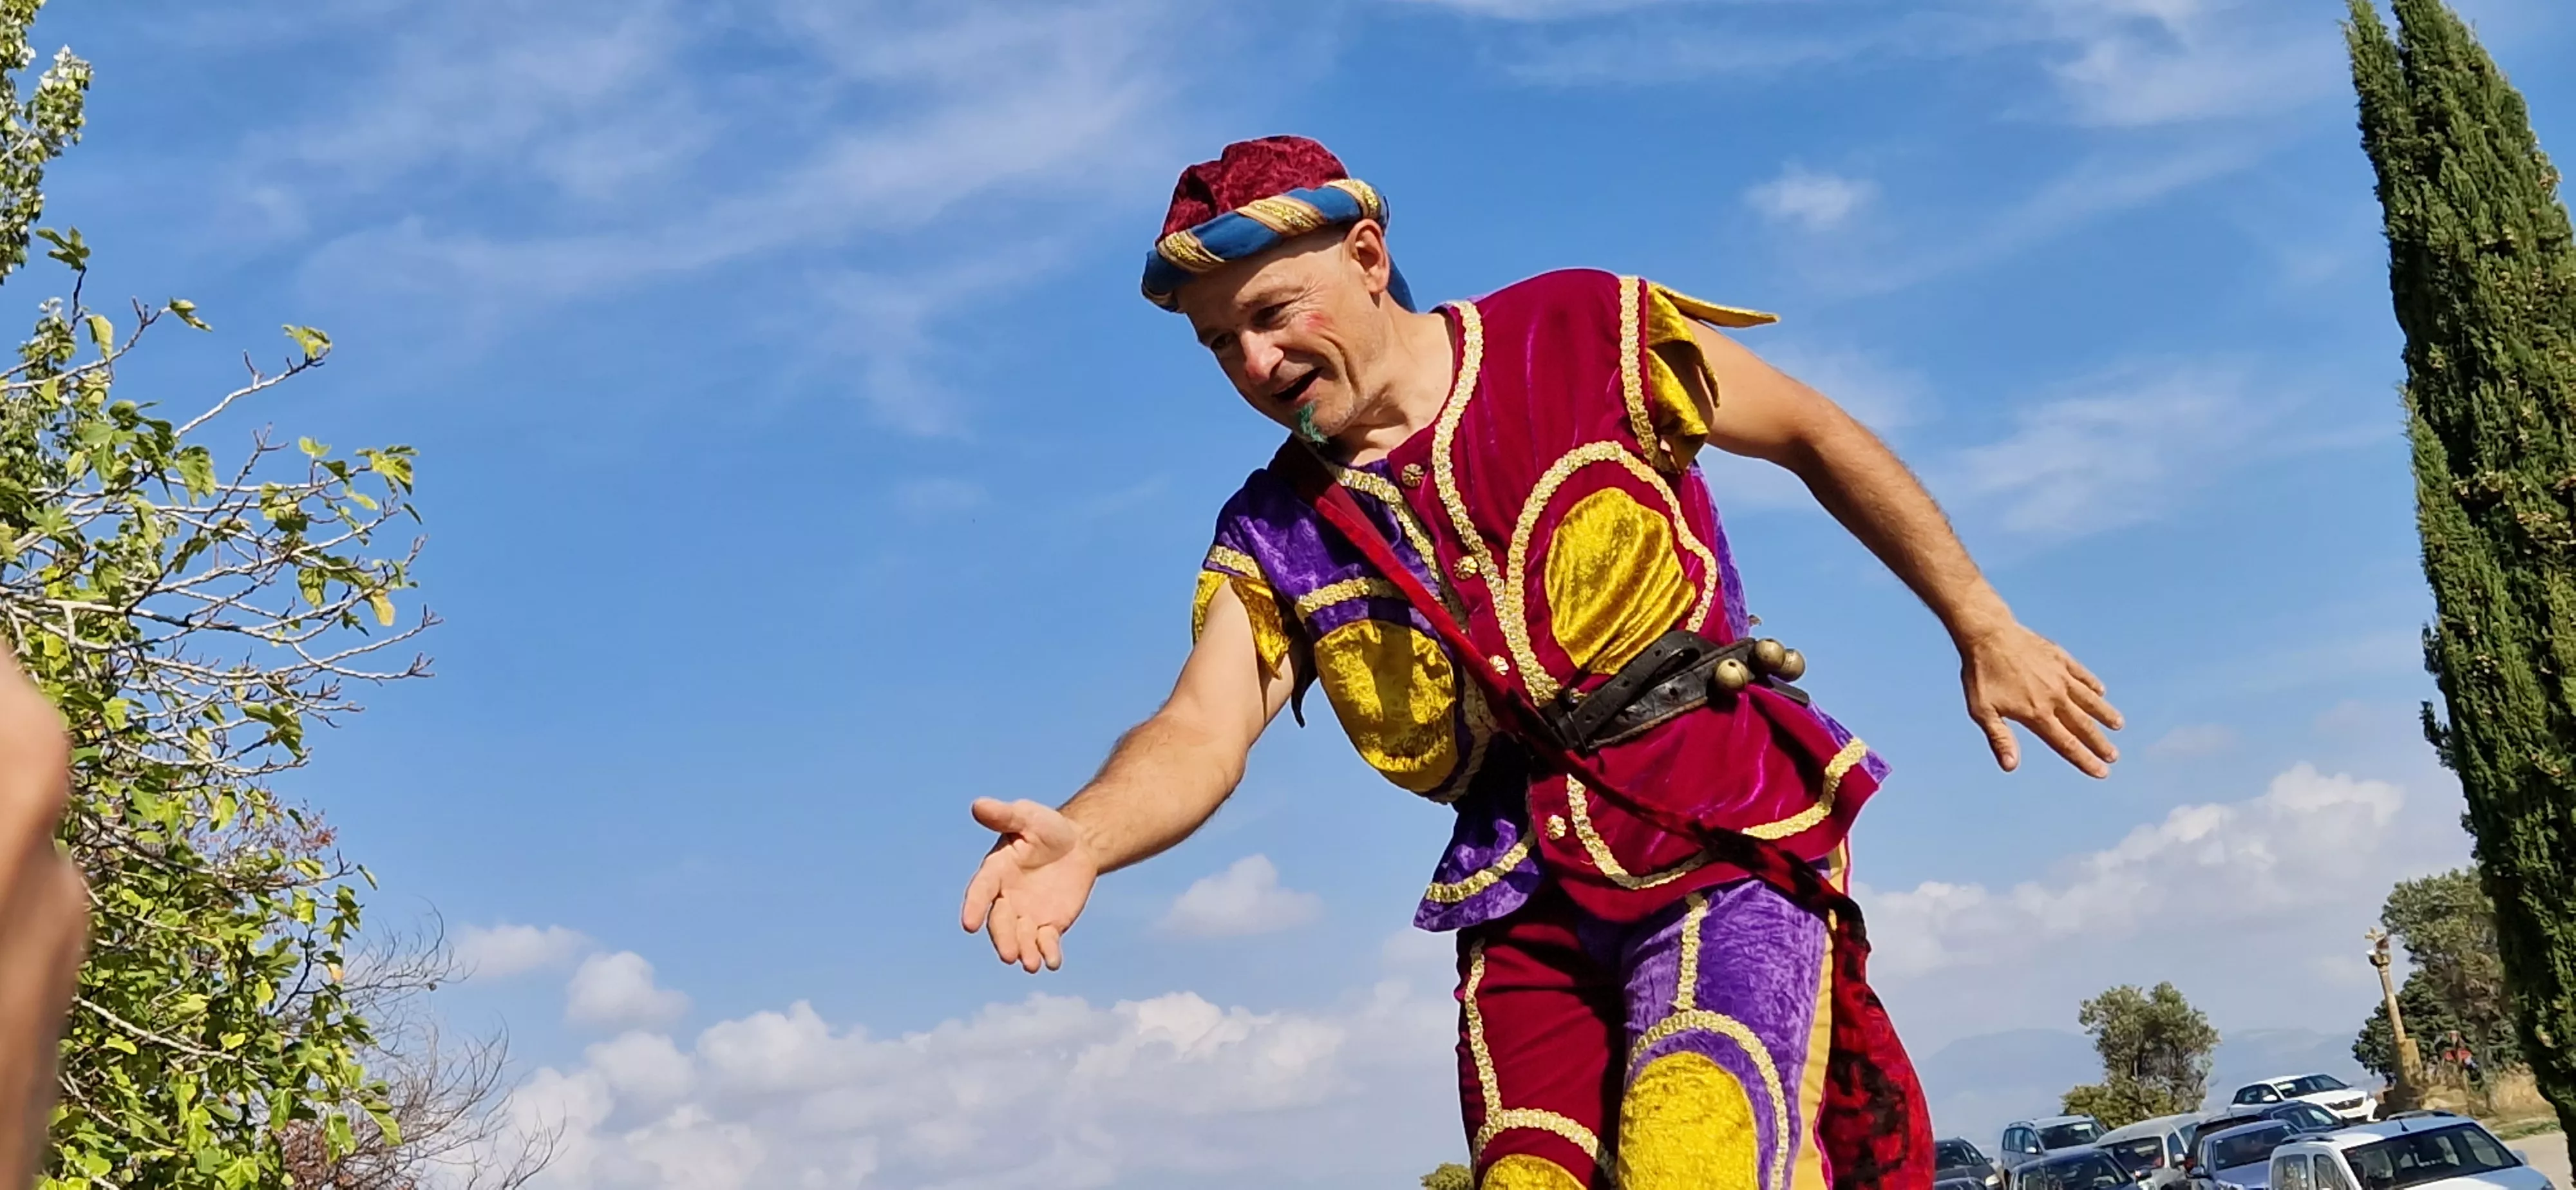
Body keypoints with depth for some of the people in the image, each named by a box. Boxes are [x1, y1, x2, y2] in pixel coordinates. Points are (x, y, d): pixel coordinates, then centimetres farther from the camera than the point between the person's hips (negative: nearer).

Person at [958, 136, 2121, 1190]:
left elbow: (1816, 437, 7)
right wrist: (1079, 840, -32)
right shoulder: (1273, 538, 4)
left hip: (1729, 846, -4)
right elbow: (1200, 733, -10)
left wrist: (1985, 631, 9)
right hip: (1527, 912, 4)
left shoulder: (1587, 337, -4)